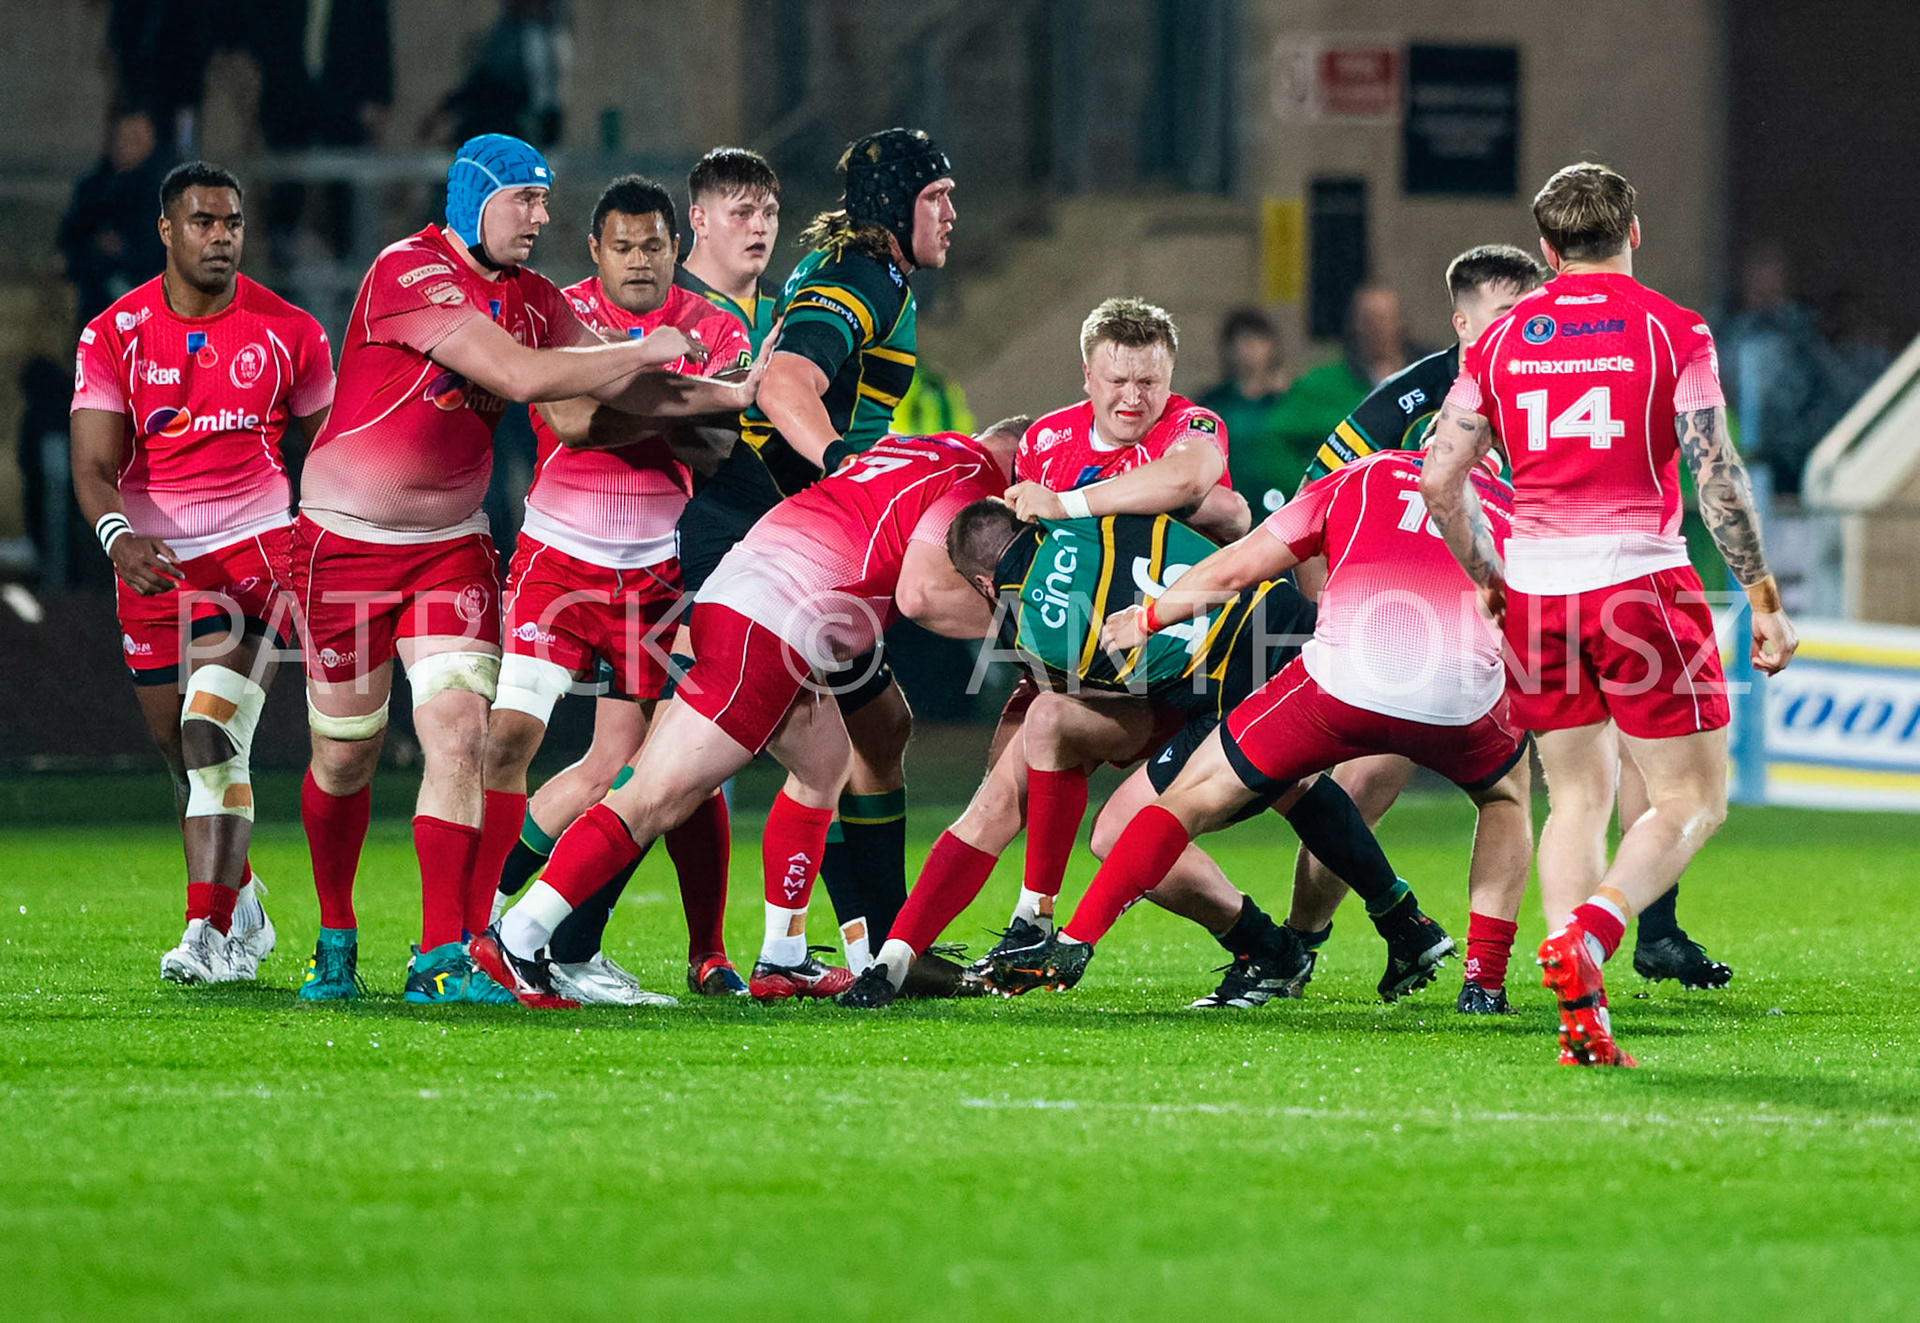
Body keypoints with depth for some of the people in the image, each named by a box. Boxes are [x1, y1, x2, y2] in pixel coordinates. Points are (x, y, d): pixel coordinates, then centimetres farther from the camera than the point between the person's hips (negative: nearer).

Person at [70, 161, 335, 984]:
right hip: (154, 564, 2)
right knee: (187, 758, 10)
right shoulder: (115, 335, -2)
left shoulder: (288, 331, 0)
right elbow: (95, 466, -8)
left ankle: (210, 935, -22)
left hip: (255, 551, -2)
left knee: (213, 736, -20)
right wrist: (119, 538, -28)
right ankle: (243, 914, 30)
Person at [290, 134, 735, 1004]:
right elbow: (523, 376, -26)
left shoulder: (532, 299, 4)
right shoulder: (409, 273, -20)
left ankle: (441, 959, -12)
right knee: (345, 759, 5)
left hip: (450, 542, 5)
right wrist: (648, 350, -16)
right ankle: (335, 940, 27)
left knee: (460, 732, -13)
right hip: (346, 540, -5)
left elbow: (621, 391, 5)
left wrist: (736, 397, -7)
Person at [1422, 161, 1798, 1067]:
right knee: (1692, 798, 4)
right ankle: (1585, 933, -21)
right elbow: (1716, 479, -10)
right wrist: (1763, 600, -4)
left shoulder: (1502, 340, 8)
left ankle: (1581, 1021, 1)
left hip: (1535, 584, 4)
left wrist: (1484, 577, 21)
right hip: (1638, 577, -4)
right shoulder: (1673, 331, -3)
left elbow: (1438, 478, 6)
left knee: (1577, 798, 13)